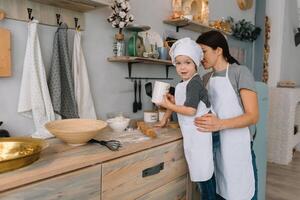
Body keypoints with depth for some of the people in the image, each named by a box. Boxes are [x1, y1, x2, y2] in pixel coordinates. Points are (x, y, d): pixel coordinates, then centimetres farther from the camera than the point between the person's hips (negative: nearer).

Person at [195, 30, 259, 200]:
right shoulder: (206, 79, 11)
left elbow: (253, 116, -13)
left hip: (236, 147, -5)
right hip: (213, 146, 5)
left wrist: (220, 124, -28)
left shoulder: (240, 72, -7)